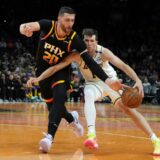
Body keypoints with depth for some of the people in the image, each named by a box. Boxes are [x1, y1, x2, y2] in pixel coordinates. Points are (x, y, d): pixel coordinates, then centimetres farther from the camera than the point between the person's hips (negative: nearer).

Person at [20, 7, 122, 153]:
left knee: (59, 97, -28)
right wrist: (25, 28, -69)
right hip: (43, 70, 2)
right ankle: (72, 118, 41)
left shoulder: (74, 39, -23)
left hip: (60, 71, -2)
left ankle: (50, 136, -36)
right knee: (52, 105, 9)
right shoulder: (48, 26, -23)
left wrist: (107, 80, -35)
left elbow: (90, 62, -23)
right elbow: (32, 25, -42)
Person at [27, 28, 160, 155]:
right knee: (88, 96, -34)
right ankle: (92, 135, -44)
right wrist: (38, 78, -35)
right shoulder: (77, 55, -24)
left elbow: (123, 65, -32)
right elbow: (56, 67, -25)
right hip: (94, 83, 1)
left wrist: (137, 80, -45)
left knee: (128, 109, -9)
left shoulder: (103, 52, -27)